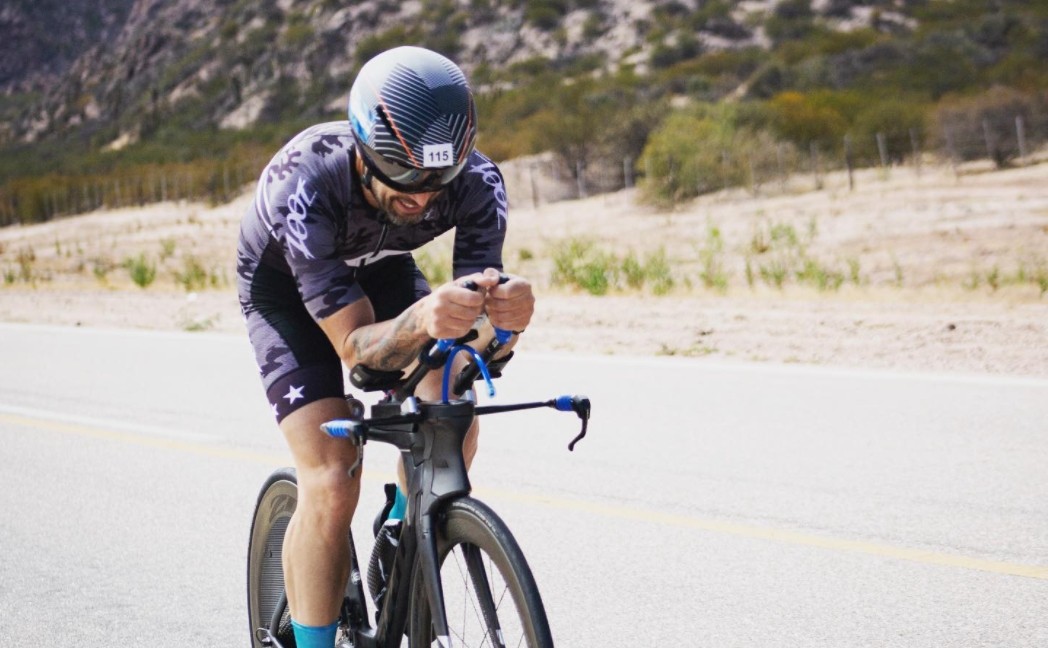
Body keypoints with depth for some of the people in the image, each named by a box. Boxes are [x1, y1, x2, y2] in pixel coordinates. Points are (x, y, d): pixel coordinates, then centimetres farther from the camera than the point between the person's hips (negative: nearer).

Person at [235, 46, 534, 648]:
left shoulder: (476, 181, -31)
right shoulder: (305, 189, -40)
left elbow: (477, 318, -30)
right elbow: (355, 347, -39)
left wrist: (505, 310, -54)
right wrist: (421, 320, -60)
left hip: (381, 268, 3)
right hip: (285, 285, -3)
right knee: (332, 484, -19)